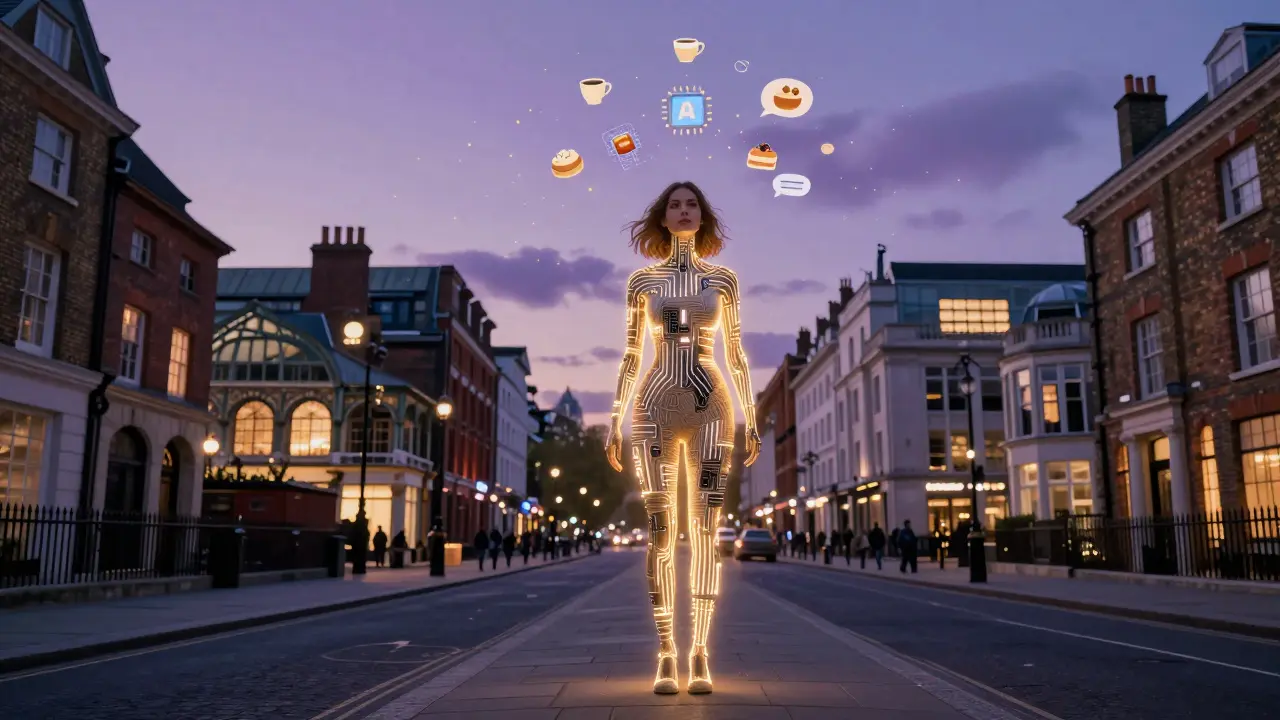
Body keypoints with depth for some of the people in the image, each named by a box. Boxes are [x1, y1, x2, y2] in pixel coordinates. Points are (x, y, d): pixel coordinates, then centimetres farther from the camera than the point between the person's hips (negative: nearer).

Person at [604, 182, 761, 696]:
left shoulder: (723, 279, 11)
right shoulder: (641, 281, 11)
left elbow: (735, 355, 11)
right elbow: (630, 357, 10)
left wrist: (751, 420, 5)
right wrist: (614, 423, 5)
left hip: (710, 406, 0)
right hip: (656, 406, 0)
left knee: (705, 530, -6)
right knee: (660, 531, -6)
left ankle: (700, 655, 1)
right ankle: (666, 655, 2)